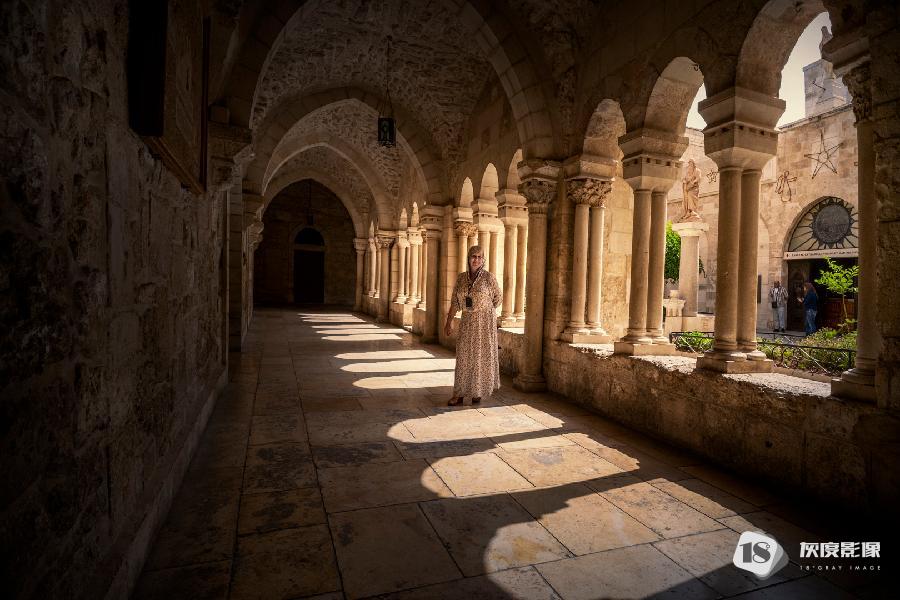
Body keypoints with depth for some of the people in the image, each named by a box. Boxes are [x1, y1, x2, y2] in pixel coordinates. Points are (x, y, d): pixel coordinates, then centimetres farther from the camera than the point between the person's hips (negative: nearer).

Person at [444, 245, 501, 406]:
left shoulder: (489, 277, -6)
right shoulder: (461, 277, 5)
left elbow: (497, 299, 4)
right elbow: (455, 302, 6)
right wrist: (449, 323, 4)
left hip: (484, 322, -3)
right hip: (466, 322, 4)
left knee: (482, 355, 5)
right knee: (463, 356, 3)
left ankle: (478, 392, 20)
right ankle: (459, 394, 8)